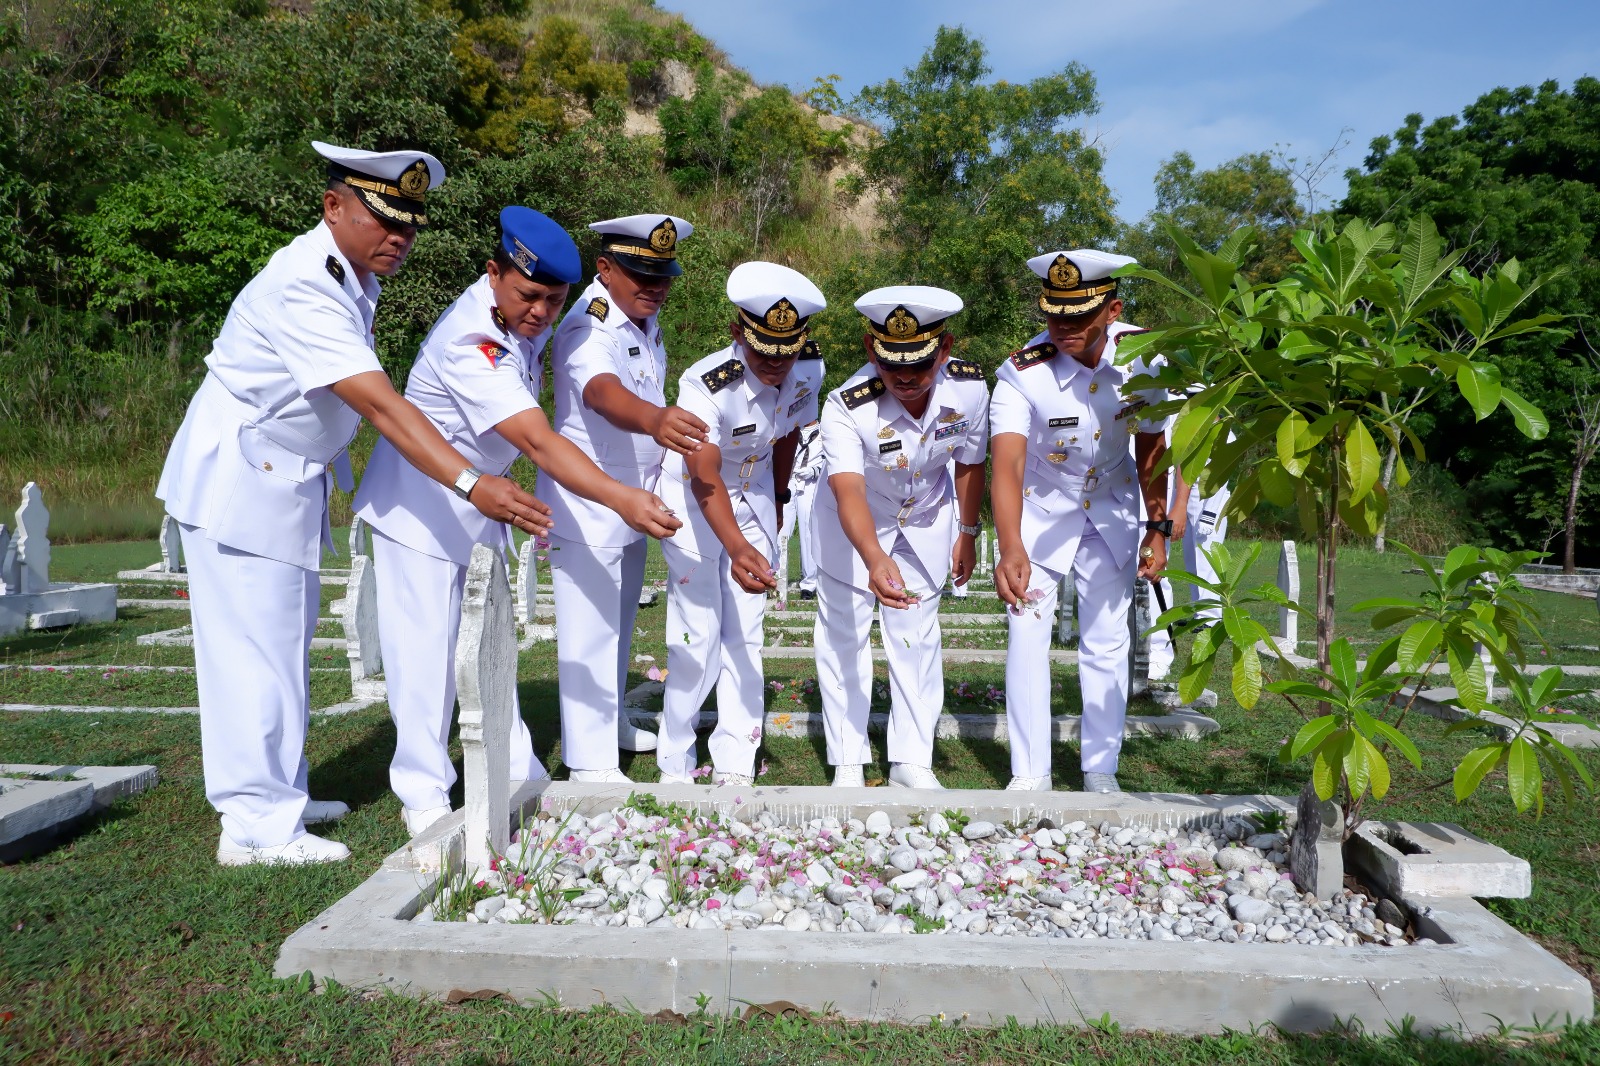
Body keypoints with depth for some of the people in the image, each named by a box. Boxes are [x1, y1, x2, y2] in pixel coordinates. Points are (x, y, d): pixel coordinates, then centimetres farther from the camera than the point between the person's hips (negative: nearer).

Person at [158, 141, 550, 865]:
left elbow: (372, 400, 12)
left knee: (285, 641, 14)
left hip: (288, 480, 10)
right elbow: (380, 405, -36)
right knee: (256, 647, -6)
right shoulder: (302, 288, -25)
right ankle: (255, 826, 3)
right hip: (238, 477, -10)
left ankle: (279, 795, 26)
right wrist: (471, 485, -43)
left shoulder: (355, 277, 6)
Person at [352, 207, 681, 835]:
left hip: (480, 499, 8)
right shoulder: (470, 344, -31)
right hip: (421, 501, -8)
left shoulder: (526, 319, -5)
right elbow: (539, 443, -42)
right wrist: (621, 499, -52)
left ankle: (514, 773, 22)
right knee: (426, 646, -4)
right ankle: (423, 794, 10)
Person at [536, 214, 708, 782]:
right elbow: (604, 393, -45)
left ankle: (611, 719, 37)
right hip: (585, 503, -9)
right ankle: (590, 761, 5)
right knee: (590, 631, -5)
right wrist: (655, 419, -65)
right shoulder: (589, 329, -23)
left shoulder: (646, 319, 5)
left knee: (620, 619, 20)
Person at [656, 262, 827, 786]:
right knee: (699, 635, -6)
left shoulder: (805, 376, -14)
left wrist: (775, 505, 13)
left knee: (746, 633, 1)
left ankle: (735, 765, 8)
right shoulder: (706, 384, -32)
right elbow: (704, 478, -42)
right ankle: (675, 766, 11)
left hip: (755, 499, 5)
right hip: (694, 504, -4)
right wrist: (737, 547, -56)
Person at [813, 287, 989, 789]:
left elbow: (968, 464, -8)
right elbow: (849, 490, -51)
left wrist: (967, 533, 3)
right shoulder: (846, 407, -37)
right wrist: (875, 560, -67)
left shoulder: (969, 388, -26)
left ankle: (912, 761, 17)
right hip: (855, 519, -2)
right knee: (844, 634, 1)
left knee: (918, 636, 7)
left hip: (927, 517, 3)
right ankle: (847, 763, 14)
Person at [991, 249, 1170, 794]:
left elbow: (1151, 447, -4)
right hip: (1041, 507, -2)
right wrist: (1011, 550, -57)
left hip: (1112, 508, 3)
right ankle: (1030, 774, 4)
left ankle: (1101, 768, 17)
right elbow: (1007, 466, -42)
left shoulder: (1144, 355, -18)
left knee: (1107, 638, 4)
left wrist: (1158, 527, -3)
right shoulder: (1021, 373, -30)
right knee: (1028, 633, -8)